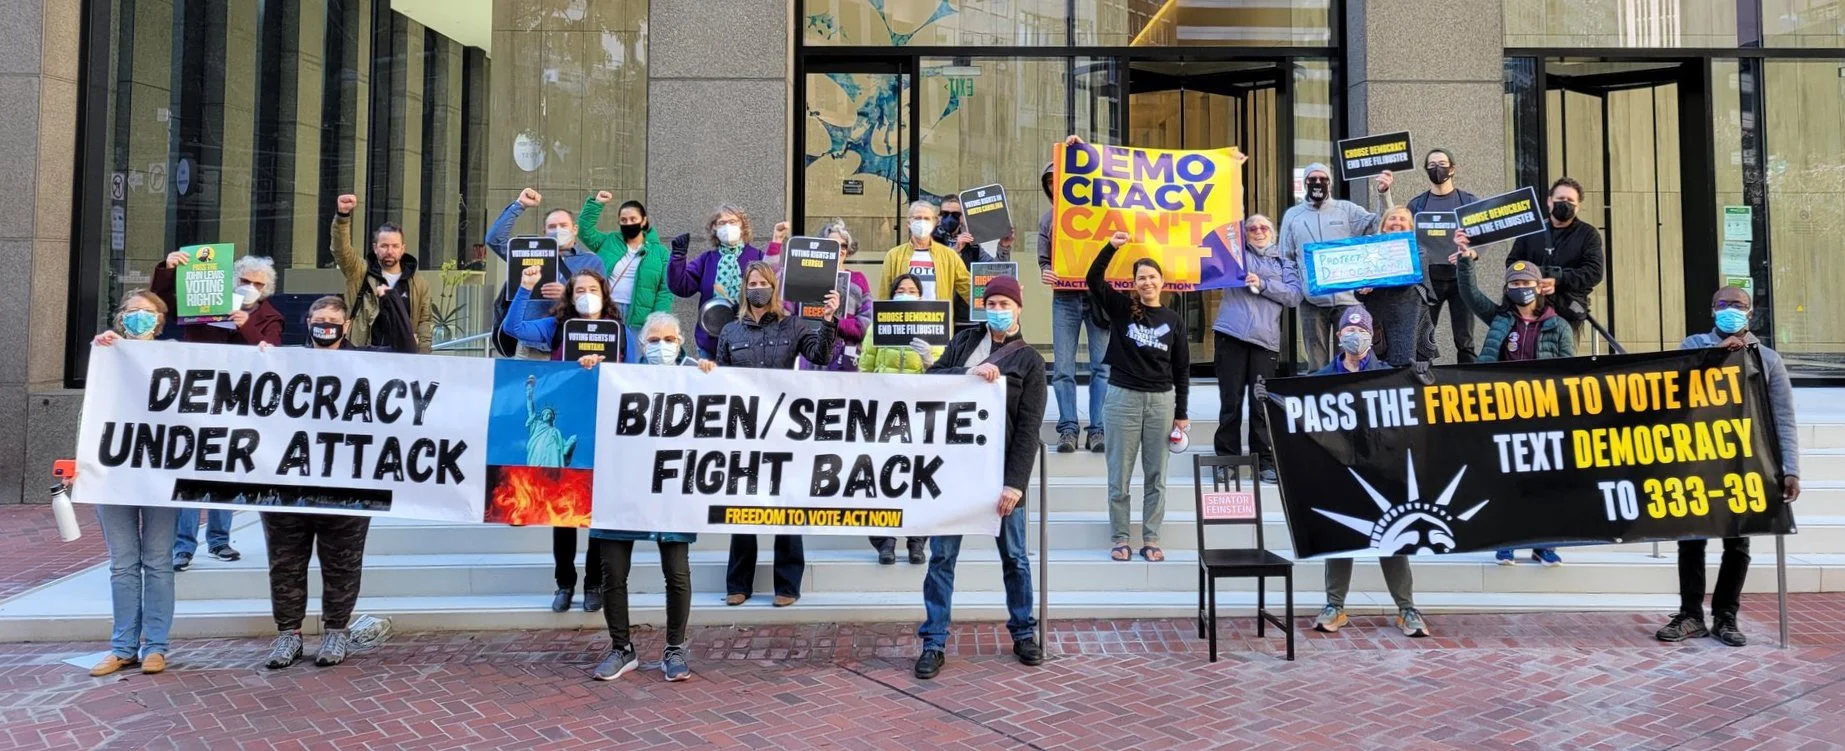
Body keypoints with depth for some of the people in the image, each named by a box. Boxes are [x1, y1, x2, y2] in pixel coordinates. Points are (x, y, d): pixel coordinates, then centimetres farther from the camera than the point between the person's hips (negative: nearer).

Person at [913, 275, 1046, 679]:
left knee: (1014, 555, 9)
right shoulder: (964, 341, 10)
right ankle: (933, 642, 8)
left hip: (1000, 470, -1)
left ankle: (1023, 633, 26)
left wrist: (1015, 483, -13)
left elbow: (1028, 429, -5)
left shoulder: (1029, 360, 2)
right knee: (942, 554, 2)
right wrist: (968, 372, -16)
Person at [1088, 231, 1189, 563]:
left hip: (1161, 400, 2)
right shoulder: (1121, 309, 2)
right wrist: (1111, 248, -23)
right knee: (1119, 474, 3)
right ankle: (1120, 539, 12)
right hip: (1124, 397, -1)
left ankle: (1151, 539, 15)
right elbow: (1094, 279, -10)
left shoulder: (1174, 321, 5)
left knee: (1156, 475, 6)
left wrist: (1181, 413, 6)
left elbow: (1182, 369, 8)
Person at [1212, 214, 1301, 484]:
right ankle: (1227, 458, 6)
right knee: (1230, 399, -1)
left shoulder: (1284, 262, 21)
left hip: (1265, 338, 1)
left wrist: (1262, 284, -4)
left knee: (1262, 402, -2)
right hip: (1232, 332, 0)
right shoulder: (1236, 252, 20)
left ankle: (1265, 460, 6)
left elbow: (1294, 295, 6)